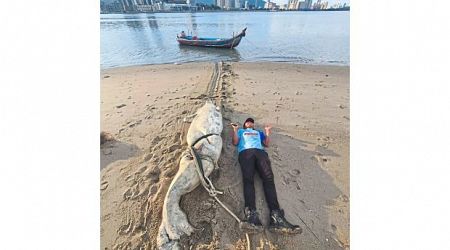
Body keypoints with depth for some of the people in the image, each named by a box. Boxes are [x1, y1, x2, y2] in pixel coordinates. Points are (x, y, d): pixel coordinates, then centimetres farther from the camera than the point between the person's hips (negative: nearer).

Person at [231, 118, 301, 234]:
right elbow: (235, 142, 19)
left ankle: (276, 216, -35)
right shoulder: (241, 131, 36)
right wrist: (235, 130, 11)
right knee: (248, 178, -27)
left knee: (268, 178, -24)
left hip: (260, 152, 2)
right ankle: (251, 214, -40)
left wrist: (267, 133, 18)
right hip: (245, 152, -1)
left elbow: (267, 144, 27)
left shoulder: (259, 132, 40)